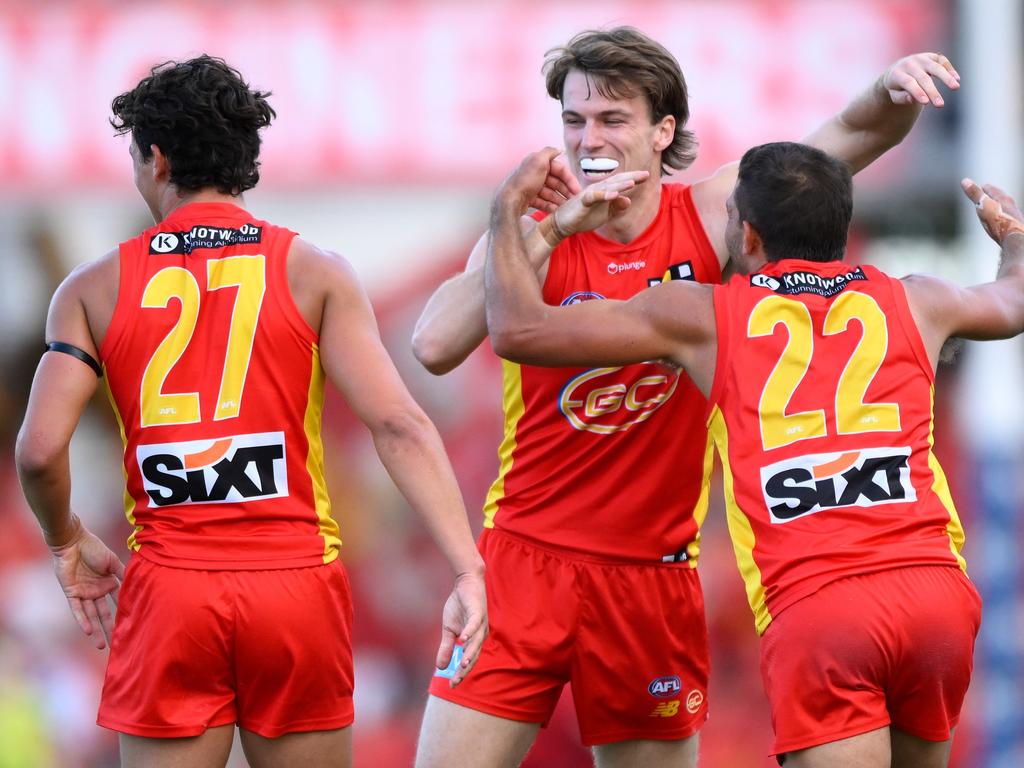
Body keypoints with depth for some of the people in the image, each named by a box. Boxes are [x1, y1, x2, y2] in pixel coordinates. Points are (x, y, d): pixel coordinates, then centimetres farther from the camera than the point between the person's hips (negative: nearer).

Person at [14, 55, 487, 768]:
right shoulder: (314, 273, 2)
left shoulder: (95, 288, 4)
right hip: (299, 586, 0)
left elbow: (40, 450, -4)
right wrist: (468, 569, -13)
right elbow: (398, 423, -9)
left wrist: (68, 543, 16)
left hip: (168, 596, 0)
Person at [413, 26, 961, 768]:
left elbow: (849, 138, -6)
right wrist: (541, 236, -23)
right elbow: (436, 347, -17)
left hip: (654, 575, 1)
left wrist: (891, 91, -28)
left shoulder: (710, 216, 1)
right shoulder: (534, 234, -2)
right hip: (526, 560, -1)